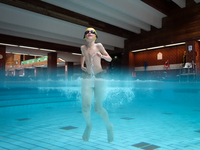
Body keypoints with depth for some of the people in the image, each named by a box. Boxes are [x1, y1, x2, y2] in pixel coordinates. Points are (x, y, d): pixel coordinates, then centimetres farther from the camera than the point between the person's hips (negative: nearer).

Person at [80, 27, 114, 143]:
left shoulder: (99, 46, 2)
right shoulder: (83, 48, 11)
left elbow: (110, 59, 8)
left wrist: (101, 55, -11)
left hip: (99, 76, -2)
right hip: (87, 77, 3)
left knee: (98, 108, -4)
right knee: (85, 107, -10)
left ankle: (109, 126, 25)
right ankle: (89, 125, 23)